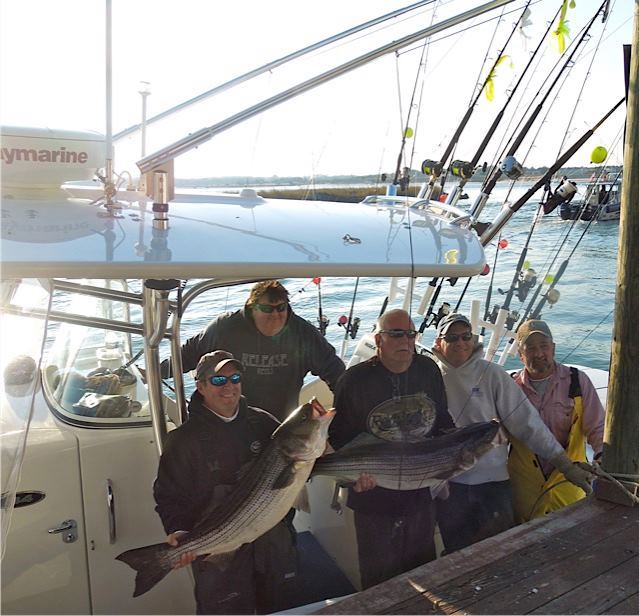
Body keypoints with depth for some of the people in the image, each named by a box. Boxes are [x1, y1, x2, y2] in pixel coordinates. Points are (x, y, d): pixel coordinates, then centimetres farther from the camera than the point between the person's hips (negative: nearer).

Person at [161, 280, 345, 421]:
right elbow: (191, 352, 2)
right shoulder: (225, 328, -13)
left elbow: (332, 368, 0)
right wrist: (156, 373, 7)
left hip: (283, 425, 1)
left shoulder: (302, 333, -10)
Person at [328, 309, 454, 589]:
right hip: (374, 493, -4)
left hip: (421, 493, 5)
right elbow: (339, 435, -9)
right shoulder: (355, 379, -15)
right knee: (379, 575, 11)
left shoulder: (428, 370, -1)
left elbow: (442, 422, 12)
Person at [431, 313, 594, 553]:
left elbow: (526, 420, -7)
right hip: (448, 482, 1)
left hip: (493, 479, -1)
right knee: (455, 553, 14)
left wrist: (565, 464, -9)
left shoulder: (491, 374, -6)